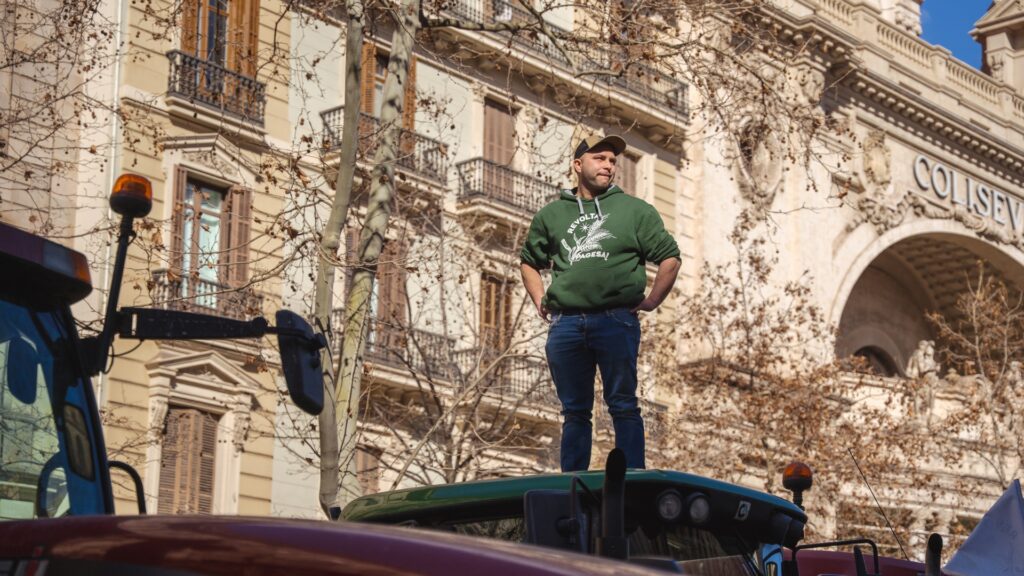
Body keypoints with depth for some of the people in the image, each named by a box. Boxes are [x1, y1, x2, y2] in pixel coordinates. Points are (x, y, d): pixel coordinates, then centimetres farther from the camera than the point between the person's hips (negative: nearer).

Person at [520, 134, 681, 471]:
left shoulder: (635, 210, 9)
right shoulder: (551, 215, 16)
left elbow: (670, 257, 8)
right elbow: (529, 261, 28)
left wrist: (652, 301, 1)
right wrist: (540, 302, 15)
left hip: (616, 320, -3)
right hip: (565, 325, 3)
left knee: (623, 406, -3)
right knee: (574, 411, 7)